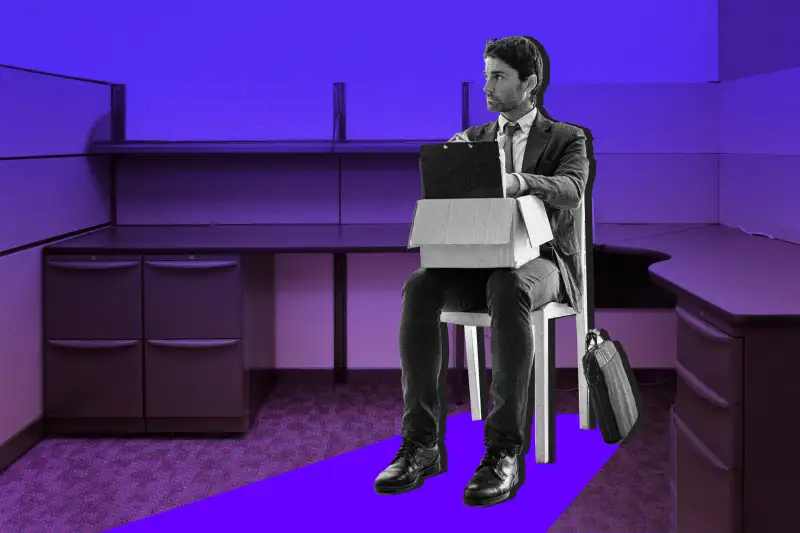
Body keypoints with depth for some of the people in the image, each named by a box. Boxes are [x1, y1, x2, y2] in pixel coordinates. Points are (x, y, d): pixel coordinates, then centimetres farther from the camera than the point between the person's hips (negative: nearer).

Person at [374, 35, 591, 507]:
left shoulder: (567, 139, 8)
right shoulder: (474, 138, 22)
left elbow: (571, 189, -15)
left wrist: (519, 181, -36)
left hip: (540, 259, -4)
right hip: (480, 259, 4)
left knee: (507, 290, -41)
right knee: (419, 287, -30)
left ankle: (504, 450, -39)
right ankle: (422, 443, -30)